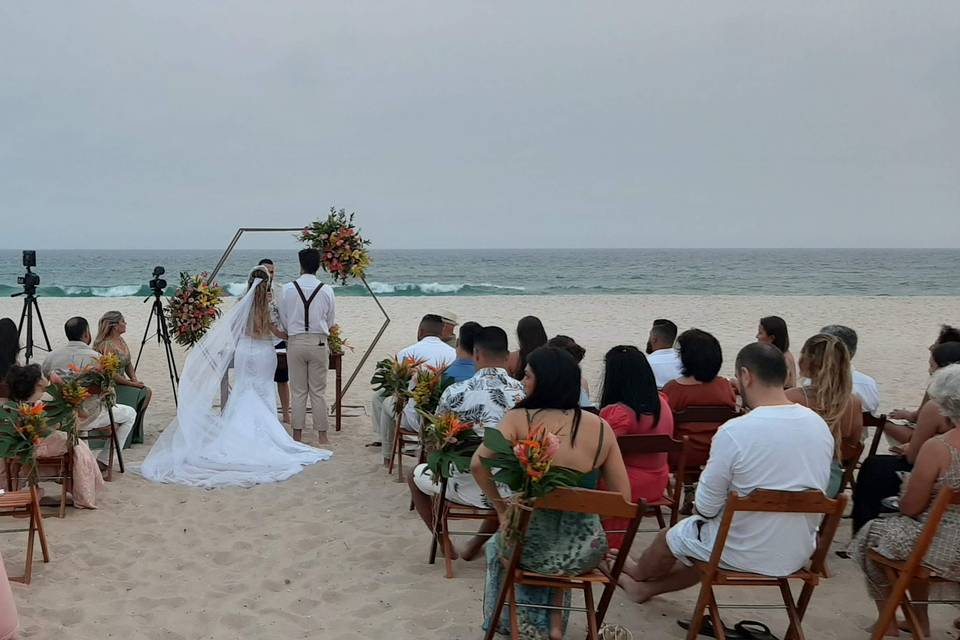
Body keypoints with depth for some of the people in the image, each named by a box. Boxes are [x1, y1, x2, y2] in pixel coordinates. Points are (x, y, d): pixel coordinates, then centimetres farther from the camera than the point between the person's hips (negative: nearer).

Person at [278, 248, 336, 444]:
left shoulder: (288, 289, -5)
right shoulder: (326, 290, -5)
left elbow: (283, 319, 5)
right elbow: (331, 321, 5)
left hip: (295, 342, 0)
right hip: (318, 342, 0)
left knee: (298, 391, 8)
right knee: (318, 392, 6)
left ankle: (297, 435, 12)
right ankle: (322, 435, 10)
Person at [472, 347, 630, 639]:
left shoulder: (519, 419, -10)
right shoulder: (601, 427, -2)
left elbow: (479, 464, -21)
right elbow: (623, 499, -1)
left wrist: (502, 509, -6)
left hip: (531, 546, -2)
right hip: (585, 551, 2)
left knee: (498, 545, 36)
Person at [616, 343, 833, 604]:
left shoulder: (734, 432, -24)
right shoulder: (820, 425, -6)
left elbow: (706, 508, -16)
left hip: (746, 554, -5)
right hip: (799, 553, 6)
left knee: (670, 537, 24)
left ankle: (639, 574, 55)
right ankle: (646, 587, 50)